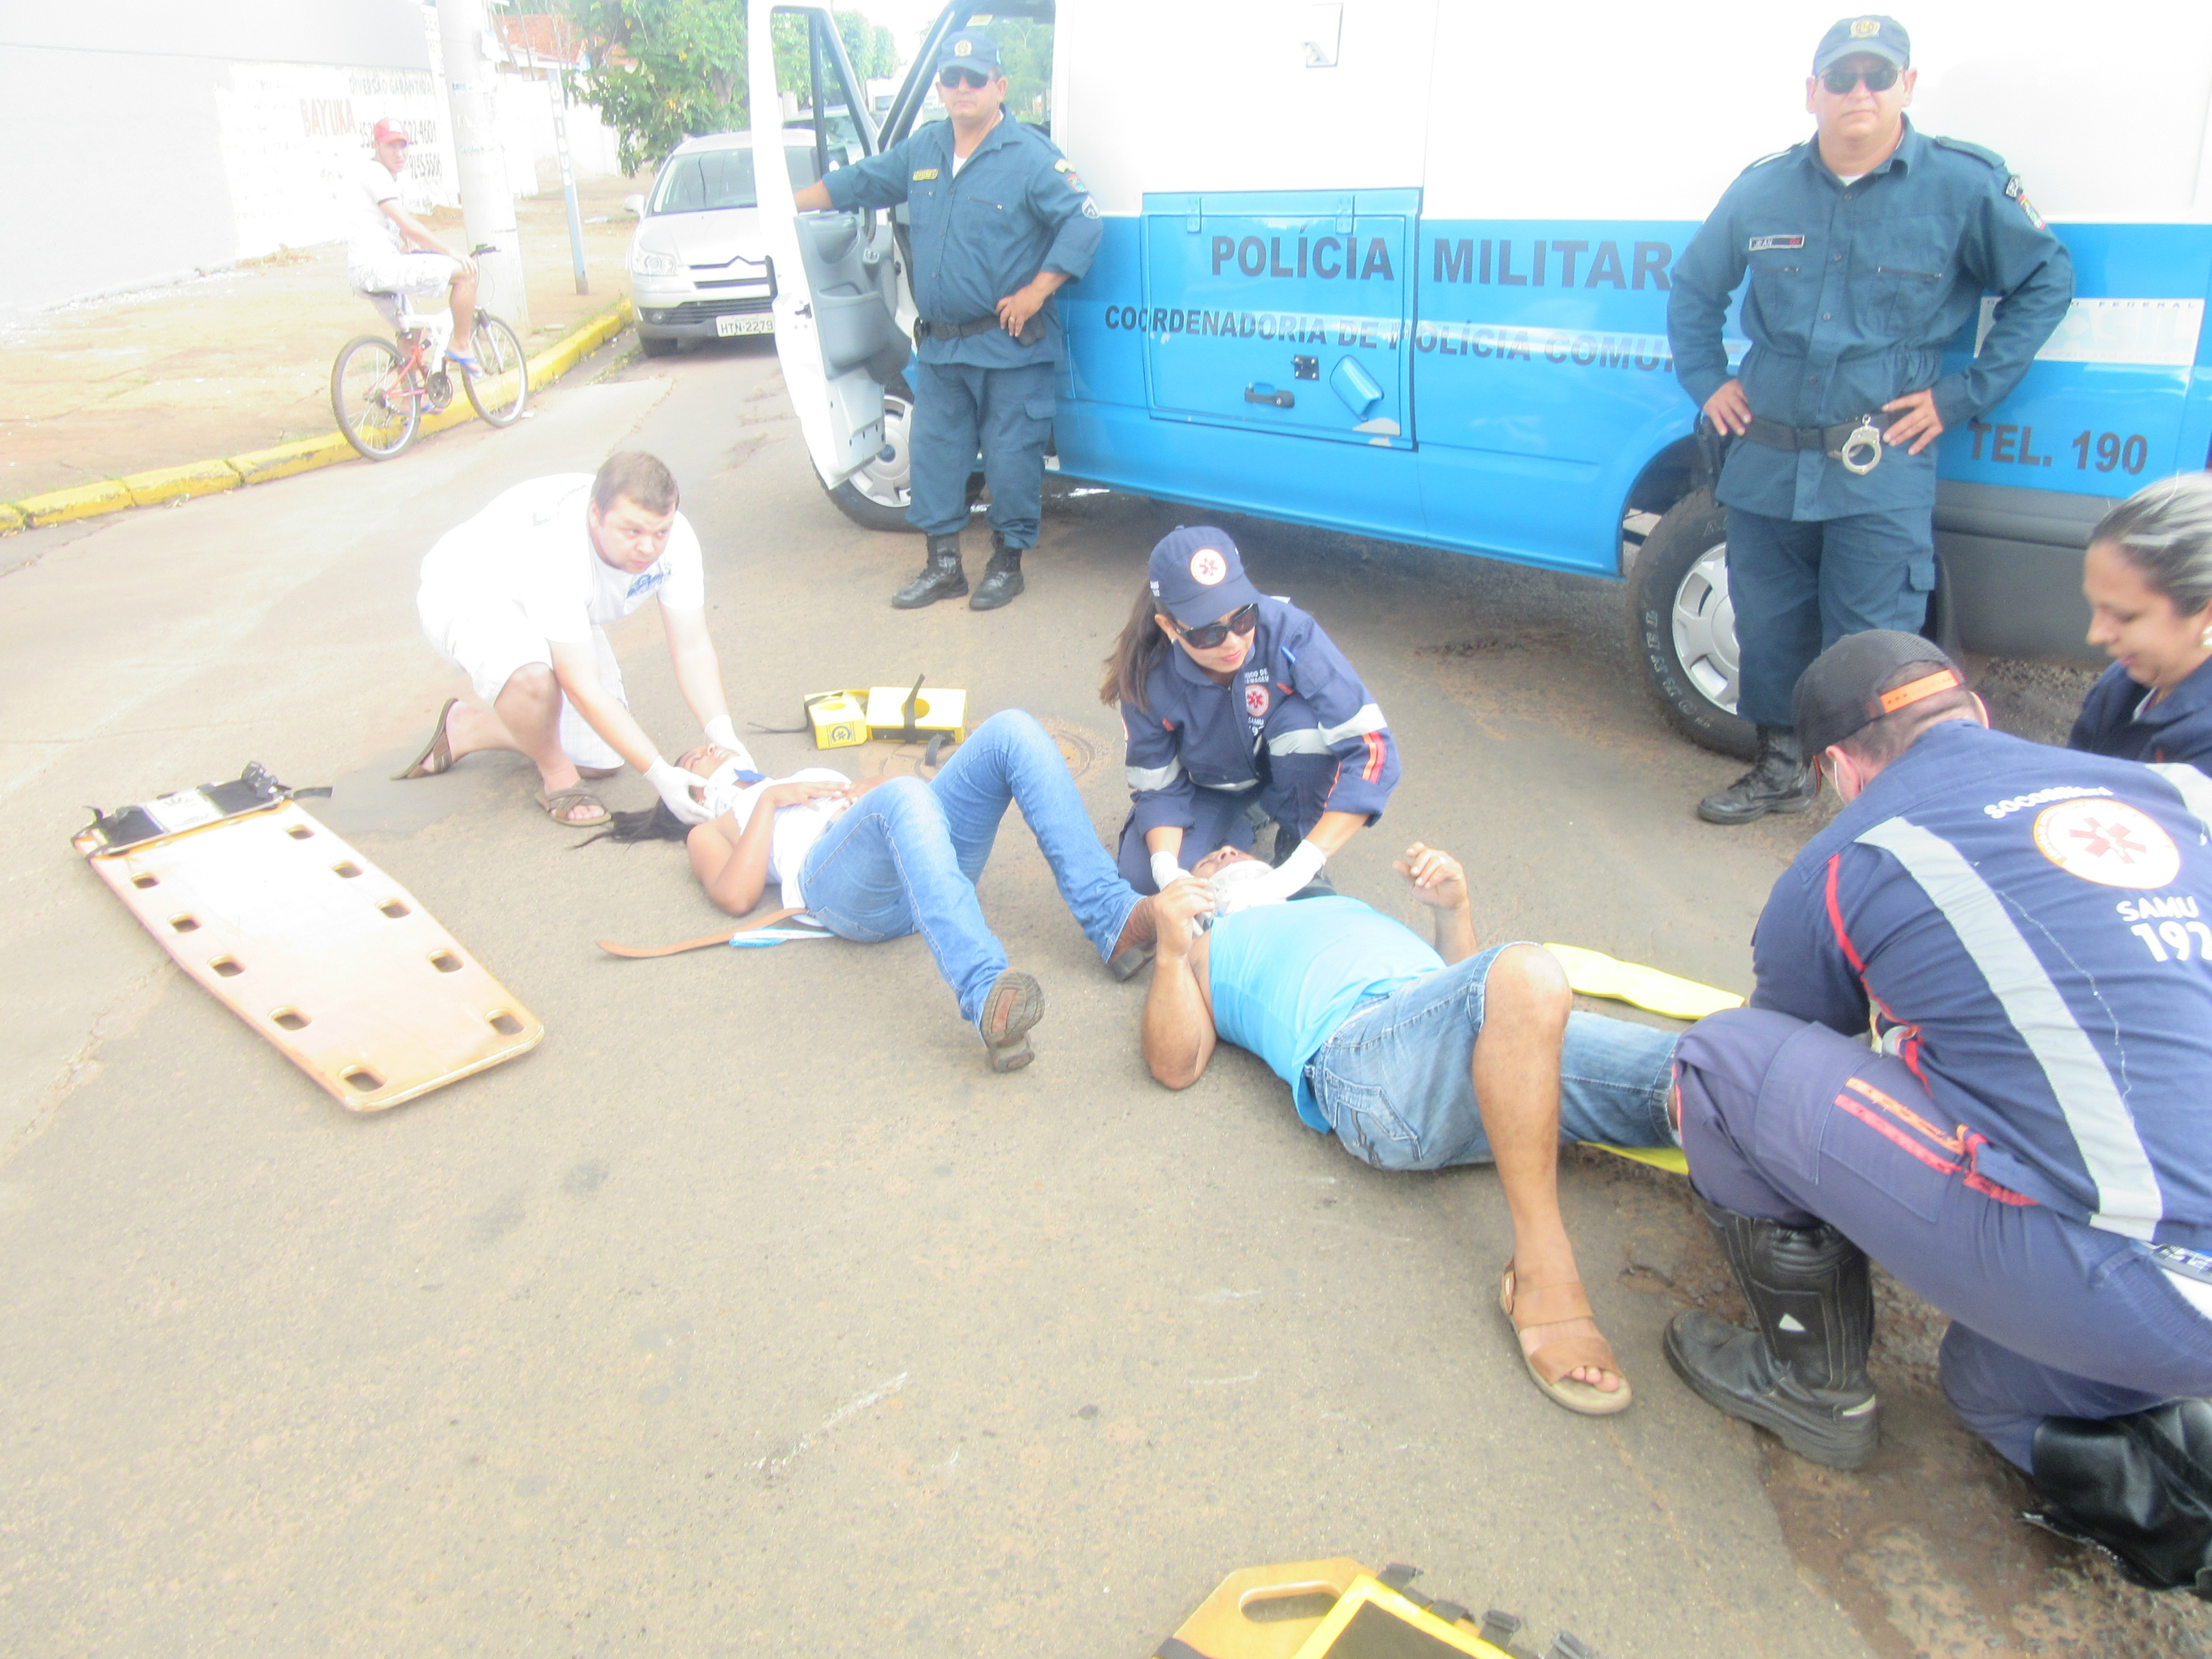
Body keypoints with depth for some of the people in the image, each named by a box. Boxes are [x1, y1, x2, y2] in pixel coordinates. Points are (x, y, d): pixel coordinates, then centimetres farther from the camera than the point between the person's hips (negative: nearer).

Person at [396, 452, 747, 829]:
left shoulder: (675, 538, -26)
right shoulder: (555, 549, -42)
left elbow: (693, 650, -20)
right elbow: (582, 687, -42)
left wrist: (724, 737, -35)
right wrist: (659, 774, -46)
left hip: (563, 611, 7)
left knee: (602, 759, 4)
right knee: (533, 676, -42)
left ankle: (465, 729, 24)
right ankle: (556, 774, -9)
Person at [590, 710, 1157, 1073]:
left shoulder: (819, 777, 48)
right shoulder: (710, 831, 33)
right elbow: (735, 895, 8)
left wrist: (869, 790, 10)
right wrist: (770, 800, 8)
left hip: (926, 857, 5)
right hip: (840, 886, -5)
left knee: (1012, 730, -22)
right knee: (907, 795, -41)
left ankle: (1110, 919, -35)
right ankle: (985, 996, -60)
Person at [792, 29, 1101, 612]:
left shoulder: (1030, 156, -10)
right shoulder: (922, 152, 10)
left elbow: (1082, 223, -16)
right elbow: (857, 183, 23)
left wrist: (1035, 292, -17)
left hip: (1010, 345, -6)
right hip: (939, 344, 6)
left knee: (1011, 455, 0)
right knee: (933, 451, 10)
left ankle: (1006, 563, 15)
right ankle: (942, 565, 21)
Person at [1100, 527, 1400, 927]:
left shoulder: (1288, 632, -35)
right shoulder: (1149, 678, -26)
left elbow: (1372, 747, -39)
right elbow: (1157, 788, -14)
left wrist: (1298, 870, -45)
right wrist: (1167, 869, -36)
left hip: (1289, 777, -2)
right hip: (1210, 791, 2)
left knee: (1304, 720, -34)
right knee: (1142, 876, -22)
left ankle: (1293, 846, -7)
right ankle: (1242, 827, 10)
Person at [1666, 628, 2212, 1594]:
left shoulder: (1840, 869, 2)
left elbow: (1794, 1041, 21)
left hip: (2126, 1289, -7)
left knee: (1730, 1059, 2)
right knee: (1992, 1385, 36)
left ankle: (1811, 1383, 15)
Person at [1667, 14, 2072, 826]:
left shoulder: (1964, 186, -2)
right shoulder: (1763, 189, 6)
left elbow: (2047, 281, 6)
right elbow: (1691, 288, 22)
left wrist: (1965, 394, -1)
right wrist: (1708, 381, 12)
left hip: (1882, 472, -3)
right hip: (1766, 462, 4)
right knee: (1766, 628, 12)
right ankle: (1782, 769, 31)